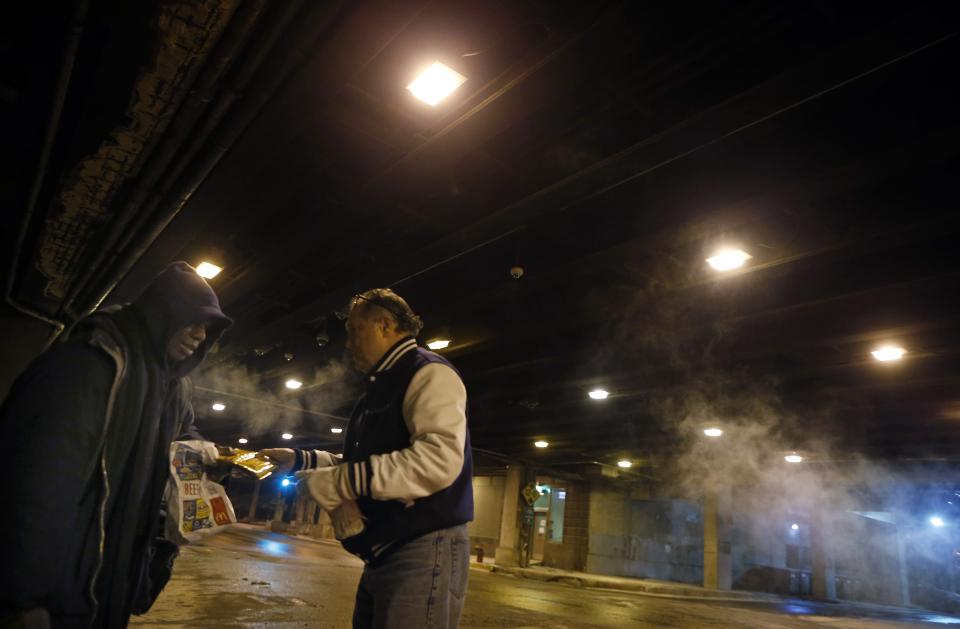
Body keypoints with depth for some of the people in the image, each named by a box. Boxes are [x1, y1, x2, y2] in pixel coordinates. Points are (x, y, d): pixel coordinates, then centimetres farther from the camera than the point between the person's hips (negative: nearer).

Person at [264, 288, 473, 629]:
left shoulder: (428, 373, -12)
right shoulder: (382, 387, 20)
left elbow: (440, 458, -28)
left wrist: (345, 481, -24)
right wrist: (300, 459, 19)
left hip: (423, 552, -10)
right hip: (383, 553, 10)